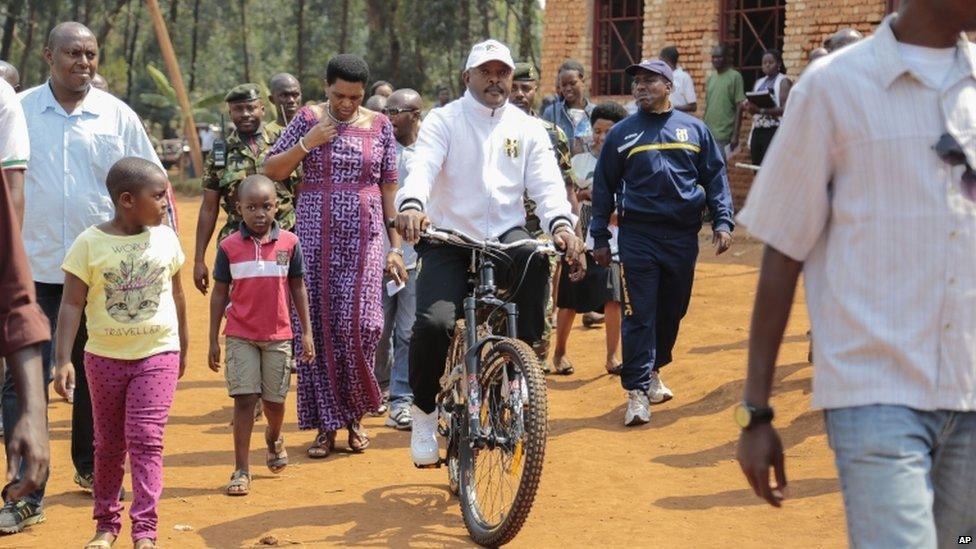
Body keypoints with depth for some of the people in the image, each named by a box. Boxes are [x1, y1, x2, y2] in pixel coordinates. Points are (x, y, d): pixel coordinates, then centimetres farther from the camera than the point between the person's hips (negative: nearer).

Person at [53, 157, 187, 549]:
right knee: (108, 443, 11)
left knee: (145, 440, -8)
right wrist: (63, 360, -16)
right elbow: (72, 304, -10)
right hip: (105, 357, 0)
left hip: (158, 354, 0)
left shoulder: (166, 239, 0)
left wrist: (182, 348, 20)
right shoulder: (90, 243, -9)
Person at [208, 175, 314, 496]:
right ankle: (241, 470, 1)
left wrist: (307, 333, 5)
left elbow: (298, 289, 7)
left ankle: (274, 438, 44)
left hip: (278, 336, 1)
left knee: (275, 399, 10)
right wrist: (213, 340, 3)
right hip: (240, 336, -1)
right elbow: (219, 293, 4)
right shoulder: (229, 246, -2)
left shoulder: (289, 242, -1)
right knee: (245, 399, -5)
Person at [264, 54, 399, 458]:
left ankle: (355, 414, 11)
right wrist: (307, 143, -11)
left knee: (358, 322, -10)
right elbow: (271, 171, 3)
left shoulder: (379, 126, 7)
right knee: (318, 325, -1)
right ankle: (326, 425, 8)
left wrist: (396, 244, 6)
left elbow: (389, 187, 9)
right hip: (316, 237, 0)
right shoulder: (308, 120, 4)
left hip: (364, 236, 0)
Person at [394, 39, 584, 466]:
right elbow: (422, 167, -15)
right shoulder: (444, 120, 3)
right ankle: (424, 410, 2)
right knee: (435, 323, -24)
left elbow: (546, 183, -1)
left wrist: (561, 223, -23)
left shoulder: (527, 129, 11)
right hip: (449, 239, -2)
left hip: (505, 236, 2)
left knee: (535, 259, -34)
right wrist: (411, 205, -37)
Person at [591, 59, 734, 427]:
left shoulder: (694, 129, 9)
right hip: (638, 235, -2)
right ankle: (636, 390, -6)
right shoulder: (622, 133, 7)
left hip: (683, 235, 2)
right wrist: (600, 237, 6)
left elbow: (715, 177, 10)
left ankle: (653, 371, 31)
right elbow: (604, 186, 9)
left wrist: (722, 221, -2)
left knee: (673, 310, 11)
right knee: (639, 314, -7)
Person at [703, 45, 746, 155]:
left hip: (724, 135, -6)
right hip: (708, 133, 6)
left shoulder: (735, 77, -5)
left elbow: (739, 107, -8)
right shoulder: (710, 78, 13)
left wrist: (735, 135, -13)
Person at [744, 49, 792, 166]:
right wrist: (748, 107, -6)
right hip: (757, 131, 7)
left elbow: (785, 109, -14)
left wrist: (761, 110, -23)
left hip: (775, 131, -7)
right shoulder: (759, 83, 18)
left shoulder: (783, 82, -2)